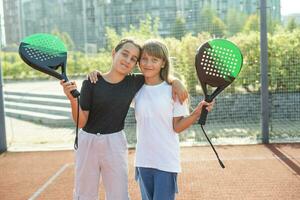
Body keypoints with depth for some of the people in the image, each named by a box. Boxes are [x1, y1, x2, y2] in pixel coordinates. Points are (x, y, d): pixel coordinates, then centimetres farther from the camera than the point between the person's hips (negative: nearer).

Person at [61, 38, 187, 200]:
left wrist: (175, 82, -10)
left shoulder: (134, 82, -4)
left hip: (115, 144, 1)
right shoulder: (92, 82, -9)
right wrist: (73, 99, -29)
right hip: (87, 142, 0)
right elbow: (81, 122, -11)